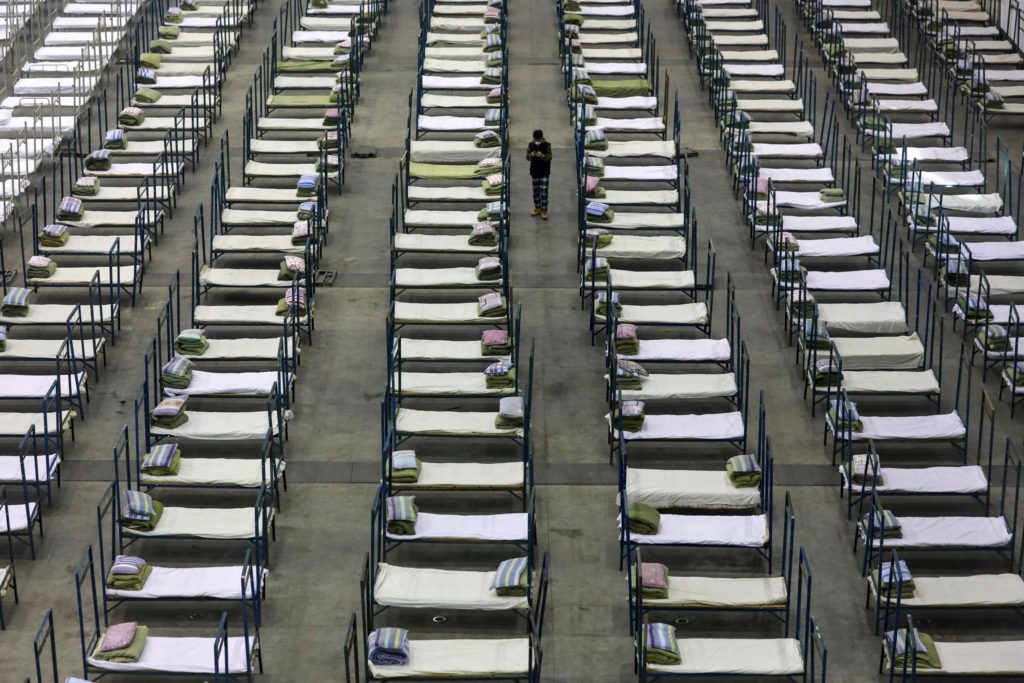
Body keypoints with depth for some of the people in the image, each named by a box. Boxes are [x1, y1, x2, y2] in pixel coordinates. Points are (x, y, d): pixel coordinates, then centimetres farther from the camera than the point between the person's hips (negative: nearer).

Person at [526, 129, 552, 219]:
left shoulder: (547, 145, -8)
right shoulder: (531, 145, 1)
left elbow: (549, 158, -11)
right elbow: (527, 158, 3)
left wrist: (542, 155, -30)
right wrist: (531, 155, -20)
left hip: (545, 172, -4)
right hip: (534, 171, 4)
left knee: (544, 191, -7)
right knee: (536, 191, 12)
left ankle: (544, 211, -6)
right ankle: (537, 208, 25)